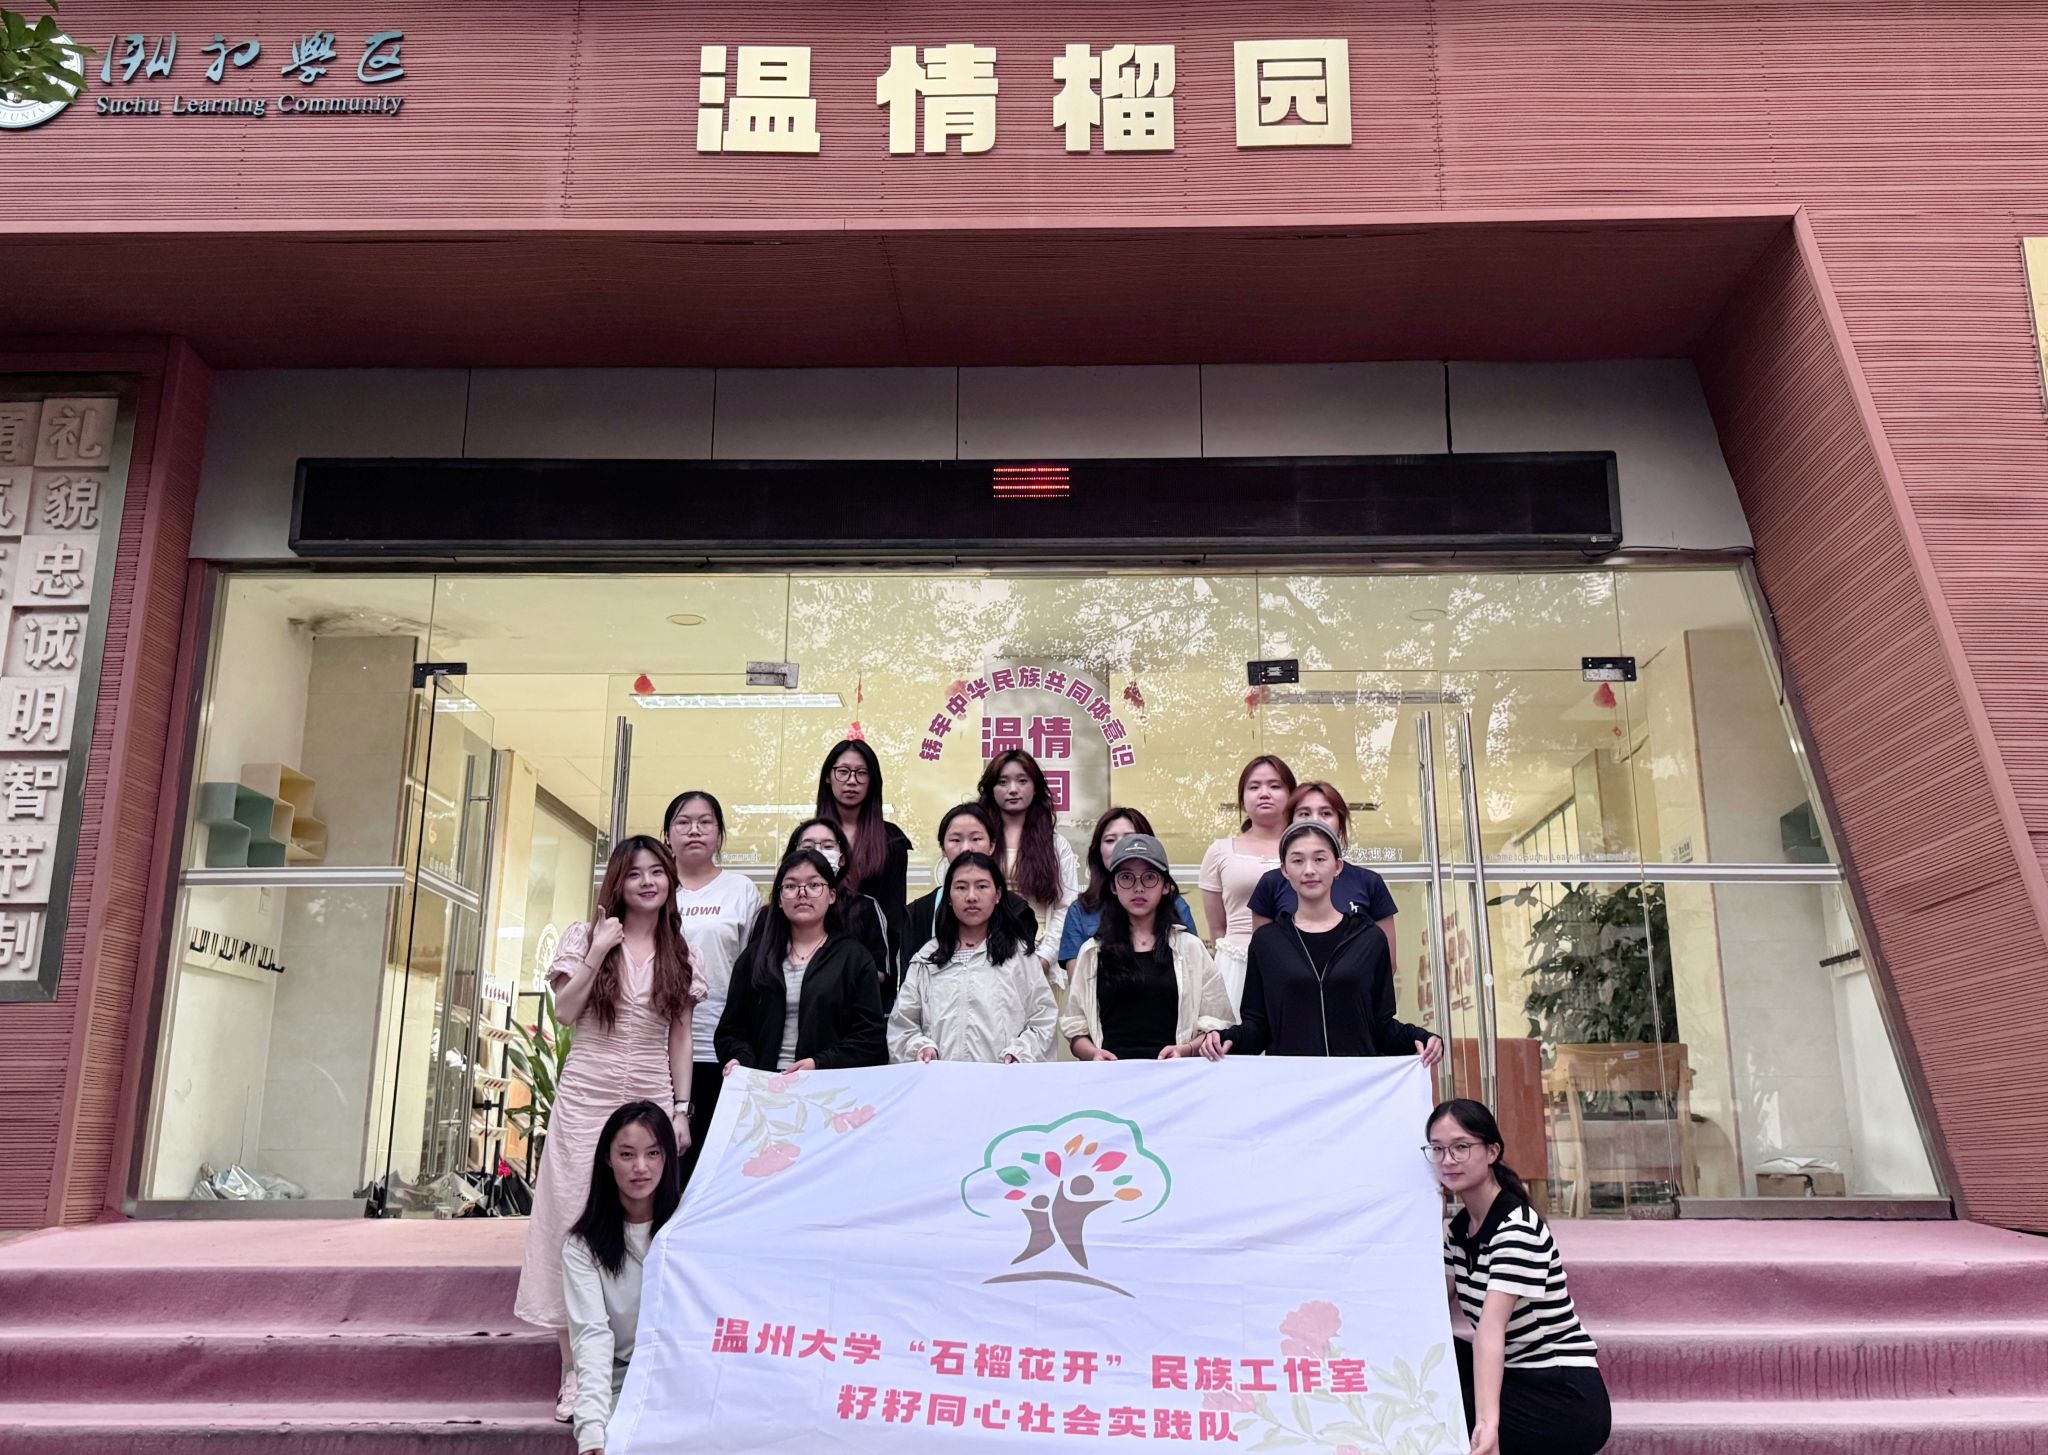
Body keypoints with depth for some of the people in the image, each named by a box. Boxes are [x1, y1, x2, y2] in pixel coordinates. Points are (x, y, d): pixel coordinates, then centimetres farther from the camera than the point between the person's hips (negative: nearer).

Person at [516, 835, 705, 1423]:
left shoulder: (680, 955, 9)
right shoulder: (586, 936, 5)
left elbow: (680, 1038, 10)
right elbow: (565, 1013, -4)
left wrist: (681, 1108, 5)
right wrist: (597, 954, -12)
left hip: (651, 1100, 1)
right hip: (586, 1097, -1)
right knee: (576, 1219, -2)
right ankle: (574, 1369, 4)